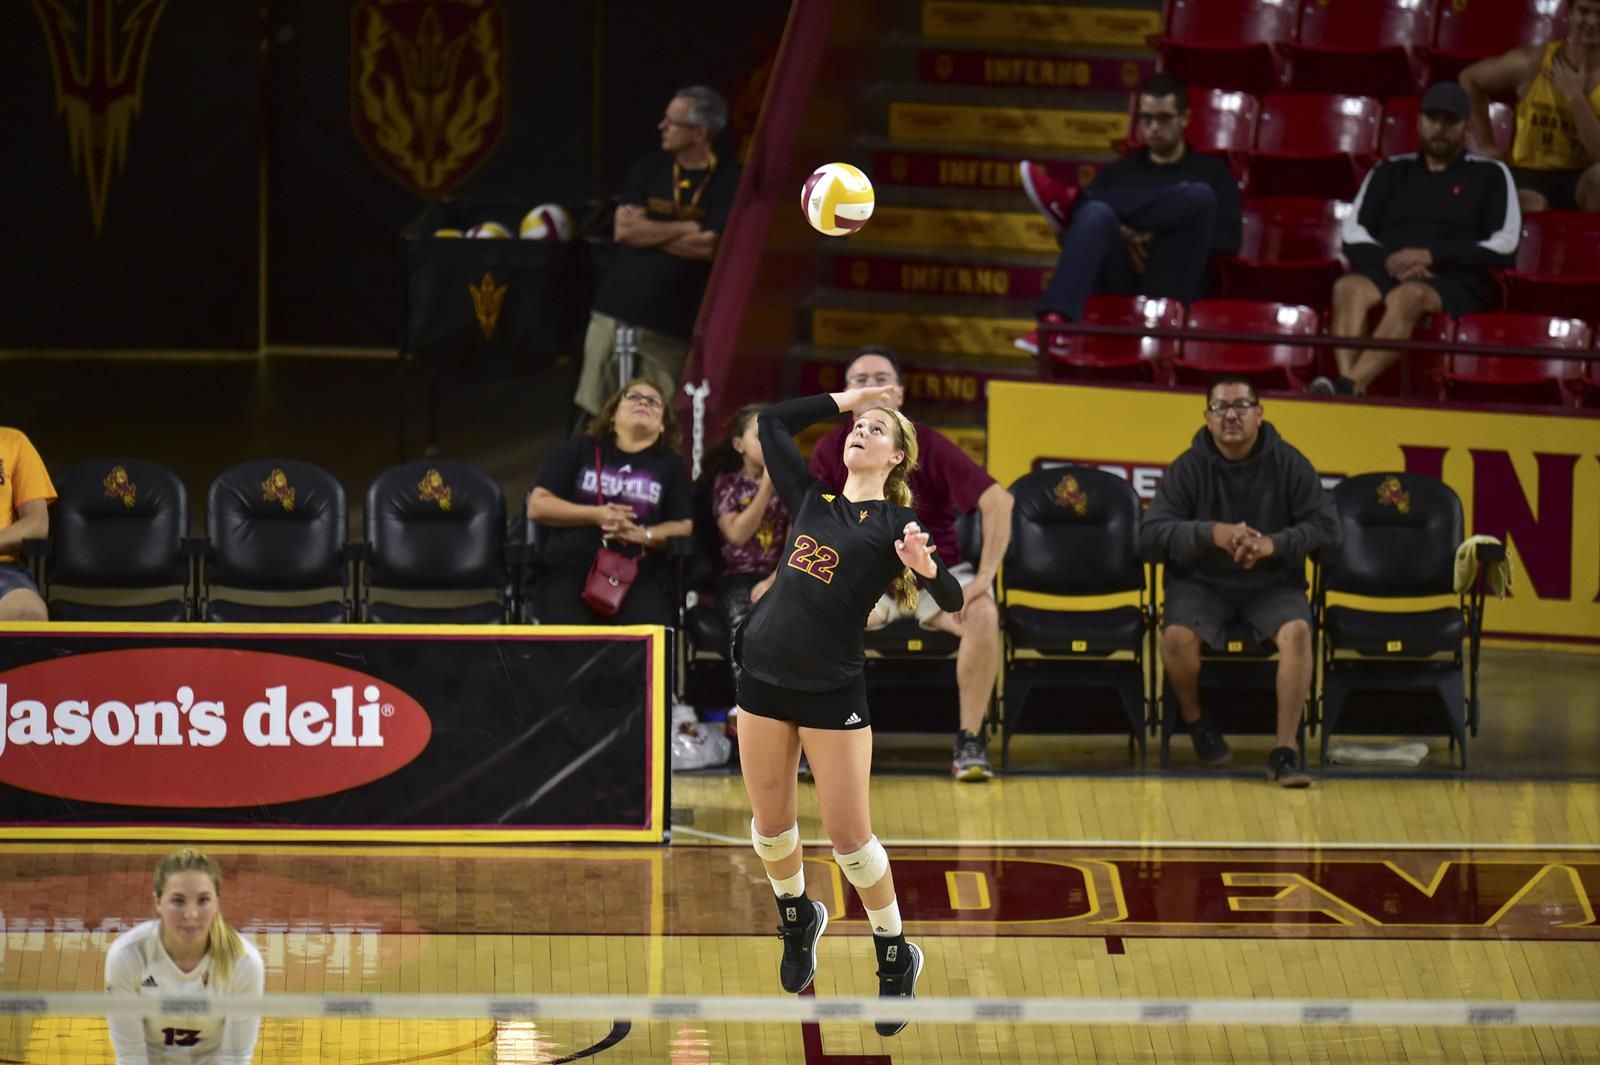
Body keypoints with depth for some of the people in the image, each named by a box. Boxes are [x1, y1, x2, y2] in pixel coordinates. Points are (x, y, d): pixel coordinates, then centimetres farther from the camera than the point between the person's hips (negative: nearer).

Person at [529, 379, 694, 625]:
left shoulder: (670, 464, 19)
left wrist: (643, 535, -9)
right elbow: (537, 506, 9)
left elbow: (684, 527, 12)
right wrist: (596, 515, -5)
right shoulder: (580, 450, 16)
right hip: (569, 568, -1)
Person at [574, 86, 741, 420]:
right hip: (618, 306, 3)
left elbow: (707, 247, -13)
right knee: (596, 414, 1)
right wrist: (685, 229, -6)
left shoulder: (728, 180, -3)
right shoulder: (650, 168, 9)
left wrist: (648, 231, -6)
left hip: (671, 320, -3)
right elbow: (623, 229, -1)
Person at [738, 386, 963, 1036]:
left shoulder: (896, 523, -3)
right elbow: (771, 422, 17)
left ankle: (896, 957, 14)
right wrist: (844, 399, 16)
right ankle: (797, 920, 38)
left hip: (833, 690, -4)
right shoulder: (811, 500, 9)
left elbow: (953, 602, -10)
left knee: (848, 835, -3)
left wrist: (926, 567, -30)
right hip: (764, 676, 4)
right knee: (770, 824, 11)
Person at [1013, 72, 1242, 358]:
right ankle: (1055, 323, -57)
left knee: (1200, 196, -26)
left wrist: (1158, 237, -7)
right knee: (1096, 213, -32)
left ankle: (1071, 202, -23)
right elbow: (1086, 220, 12)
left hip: (1169, 285, -1)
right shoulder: (1119, 172, 27)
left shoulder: (1211, 171, 20)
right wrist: (1118, 237, -10)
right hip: (1119, 281, 1)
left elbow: (1228, 238, 5)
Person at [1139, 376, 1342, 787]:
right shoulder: (1188, 468, -1)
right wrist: (1212, 533, -25)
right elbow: (1150, 534, -8)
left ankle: (1285, 750, -28)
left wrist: (1273, 544, -21)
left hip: (1272, 583, 0)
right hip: (1202, 583, 0)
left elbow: (1327, 528, -3)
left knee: (1297, 631, -31)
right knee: (1177, 635, -31)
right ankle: (1195, 719, 2)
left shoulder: (1288, 464, 0)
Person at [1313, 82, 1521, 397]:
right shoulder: (1391, 172, 25)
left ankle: (1348, 386, -58)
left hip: (1456, 282, -3)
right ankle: (1348, 380, -54)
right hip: (1386, 272, 3)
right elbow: (1354, 236, 16)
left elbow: (1504, 248, 4)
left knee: (1408, 296, -39)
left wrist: (1430, 256, -7)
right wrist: (1391, 261, -6)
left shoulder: (1488, 175, 16)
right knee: (1348, 288, -33)